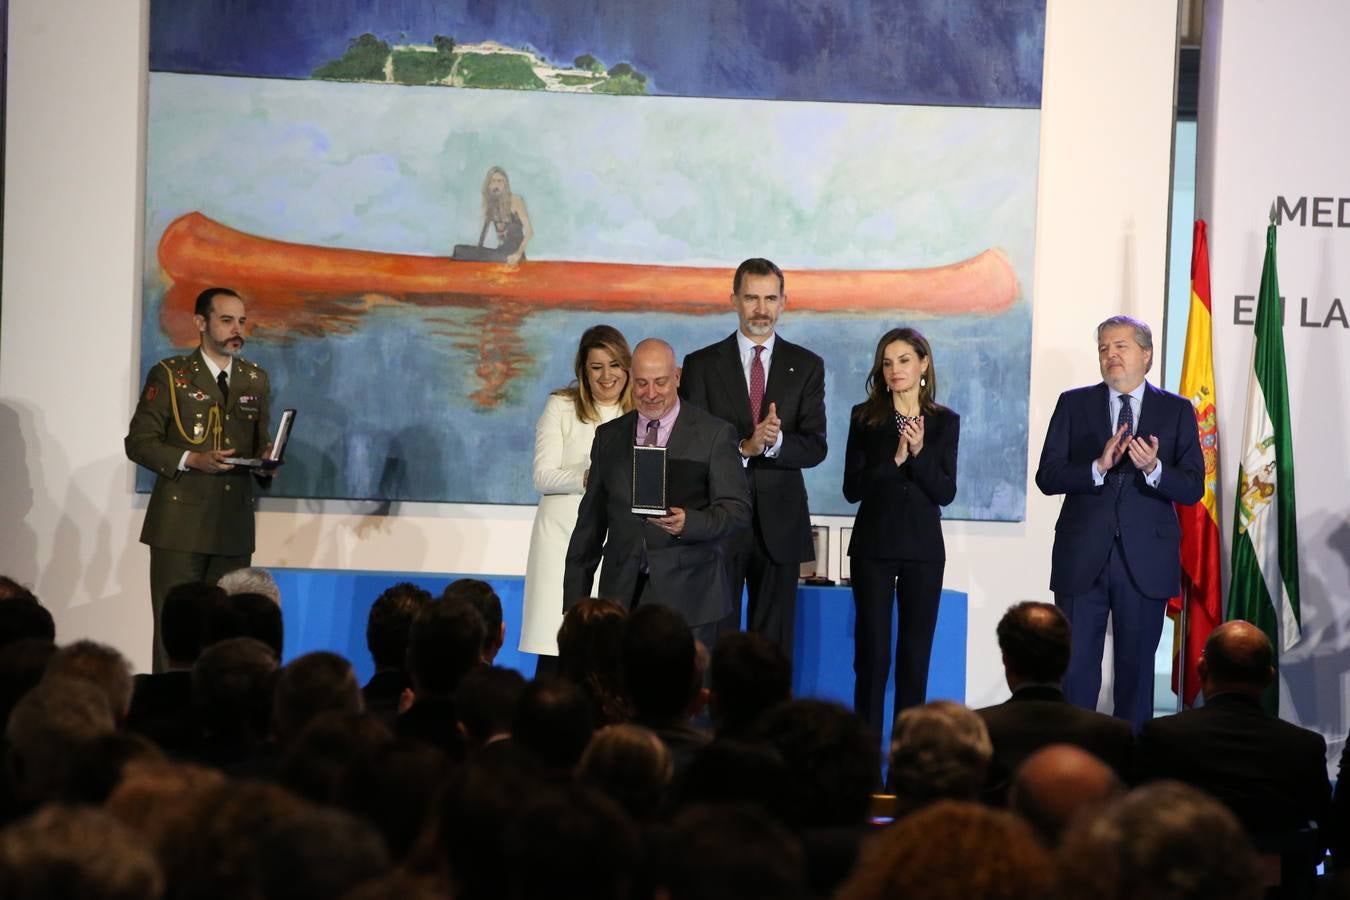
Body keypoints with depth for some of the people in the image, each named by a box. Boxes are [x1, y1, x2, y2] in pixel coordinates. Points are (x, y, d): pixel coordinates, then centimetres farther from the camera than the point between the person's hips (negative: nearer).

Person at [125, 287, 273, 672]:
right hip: (181, 524, -4)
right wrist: (191, 460, -17)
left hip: (234, 526, 4)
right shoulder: (169, 374, 0)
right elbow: (139, 441, -3)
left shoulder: (256, 379, 14)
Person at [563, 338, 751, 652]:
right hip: (623, 595, 3)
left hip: (687, 594, -3)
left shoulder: (714, 434, 2)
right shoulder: (609, 436, 13)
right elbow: (591, 520, 15)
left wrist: (689, 523, -23)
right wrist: (575, 599, 12)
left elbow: (737, 508, -3)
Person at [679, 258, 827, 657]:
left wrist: (774, 442, -21)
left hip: (780, 523, 1)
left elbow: (815, 446, -1)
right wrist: (743, 447, -20)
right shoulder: (701, 365, 3)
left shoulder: (806, 366, 7)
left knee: (774, 646, 6)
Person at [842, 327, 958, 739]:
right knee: (872, 648, -2)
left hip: (922, 546, 1)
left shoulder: (944, 422, 4)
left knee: (916, 651, 3)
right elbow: (852, 488, -5)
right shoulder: (865, 417, 2)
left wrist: (919, 454, -17)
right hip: (874, 544, -1)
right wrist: (895, 459, -17)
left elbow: (946, 493, -2)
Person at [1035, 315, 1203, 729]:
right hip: (1082, 558, 0)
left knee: (1137, 666, 8)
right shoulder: (1074, 404, 5)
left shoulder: (1176, 411, 4)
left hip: (1145, 561, 0)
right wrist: (1099, 466, -19)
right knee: (1076, 667, 1)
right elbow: (1047, 477, -3)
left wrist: (1154, 469, -22)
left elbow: (1192, 488, -3)